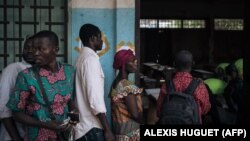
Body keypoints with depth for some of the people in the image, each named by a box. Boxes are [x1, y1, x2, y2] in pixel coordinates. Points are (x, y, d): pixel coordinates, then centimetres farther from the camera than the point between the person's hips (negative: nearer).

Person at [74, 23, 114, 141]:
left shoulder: (82, 58, 14)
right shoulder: (91, 58, -15)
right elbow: (95, 98, -22)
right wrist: (107, 129, -20)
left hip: (84, 124, 9)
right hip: (91, 126, -9)